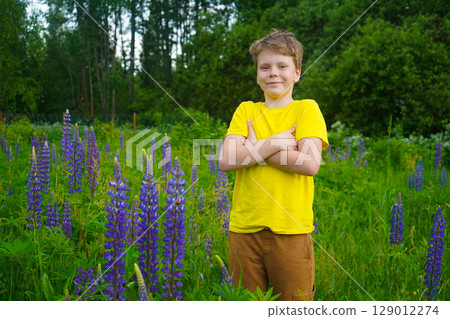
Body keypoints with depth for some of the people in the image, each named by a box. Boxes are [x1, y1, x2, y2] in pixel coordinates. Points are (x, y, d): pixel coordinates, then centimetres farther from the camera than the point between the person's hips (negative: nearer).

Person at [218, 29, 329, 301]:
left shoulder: (307, 109, 3)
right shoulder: (246, 110, 11)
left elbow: (310, 164, -13)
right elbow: (226, 161, -4)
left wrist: (254, 149, -8)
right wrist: (275, 142, -11)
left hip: (291, 230, -2)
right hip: (245, 229, 3)